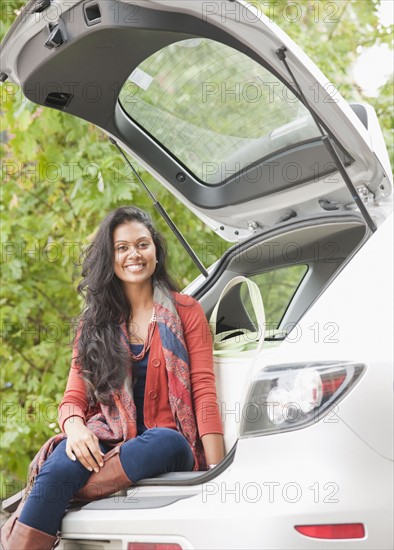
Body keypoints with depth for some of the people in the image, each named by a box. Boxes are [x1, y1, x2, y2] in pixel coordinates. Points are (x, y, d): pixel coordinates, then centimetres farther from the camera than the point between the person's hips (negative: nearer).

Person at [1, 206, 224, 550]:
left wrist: (217, 473, -14)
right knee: (60, 466, -33)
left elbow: (204, 390, -1)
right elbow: (73, 398, 10)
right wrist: (75, 427, -17)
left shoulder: (186, 311, 8)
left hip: (167, 446, -1)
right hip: (107, 442, 2)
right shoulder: (95, 322, 15)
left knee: (165, 442, -38)